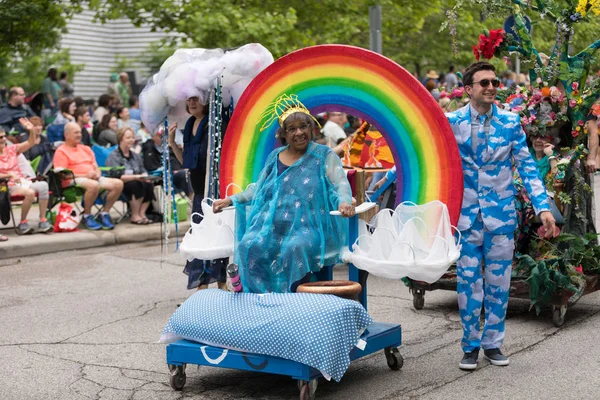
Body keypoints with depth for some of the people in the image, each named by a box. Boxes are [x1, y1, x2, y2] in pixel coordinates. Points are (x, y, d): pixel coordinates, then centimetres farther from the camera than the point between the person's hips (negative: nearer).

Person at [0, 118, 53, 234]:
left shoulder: (12, 149, 14)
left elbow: (31, 143, 5)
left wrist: (31, 130, -11)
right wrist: (9, 174, -22)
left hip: (22, 182, 5)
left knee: (43, 185, -26)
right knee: (30, 192, -35)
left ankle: (43, 221, -24)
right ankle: (22, 224, -17)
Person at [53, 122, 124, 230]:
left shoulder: (86, 149, 26)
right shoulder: (61, 151, 2)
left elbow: (96, 168, 24)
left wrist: (97, 174, -3)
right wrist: (85, 175, -17)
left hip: (94, 178, 7)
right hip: (75, 180, -7)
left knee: (118, 183, -16)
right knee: (93, 185, -40)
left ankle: (105, 213, -6)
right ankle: (87, 216, -19)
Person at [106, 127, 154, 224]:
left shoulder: (136, 156, 19)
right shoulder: (113, 157, -5)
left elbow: (143, 171, 13)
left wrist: (144, 176, -13)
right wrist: (135, 177, -29)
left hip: (136, 183, 6)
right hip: (118, 187, -6)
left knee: (149, 185, -24)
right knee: (138, 185, -34)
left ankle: (142, 213, -21)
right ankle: (135, 216, -28)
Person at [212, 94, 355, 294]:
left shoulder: (324, 155, 7)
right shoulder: (275, 157, 20)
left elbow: (341, 184, -4)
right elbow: (257, 189, 26)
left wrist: (344, 201, -27)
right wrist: (231, 200, 14)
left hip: (309, 226, -4)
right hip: (273, 224, 4)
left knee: (296, 248, -37)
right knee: (249, 247, -26)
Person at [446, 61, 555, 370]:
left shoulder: (510, 122, 0)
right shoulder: (451, 122, -3)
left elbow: (526, 166, 1)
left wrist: (543, 207, -6)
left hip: (501, 214, 1)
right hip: (465, 214, -1)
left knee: (498, 281, 8)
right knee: (468, 280, 3)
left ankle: (493, 343, 21)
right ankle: (470, 346, 16)